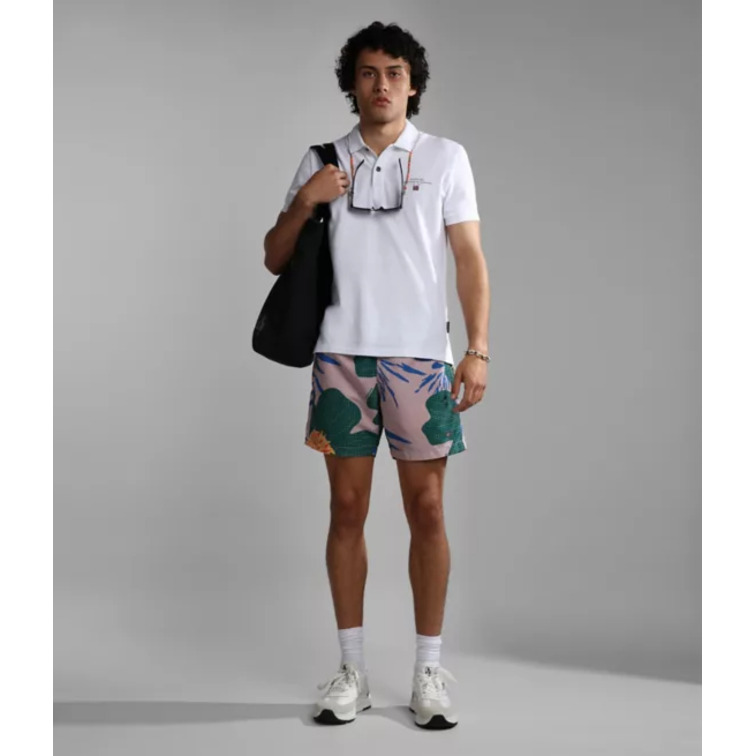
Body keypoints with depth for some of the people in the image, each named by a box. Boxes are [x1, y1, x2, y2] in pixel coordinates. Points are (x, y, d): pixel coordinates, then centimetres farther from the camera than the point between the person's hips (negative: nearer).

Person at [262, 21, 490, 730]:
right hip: (342, 353, 2)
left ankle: (429, 671, 10)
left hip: (420, 355, -1)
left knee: (427, 507, 0)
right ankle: (351, 669, 14)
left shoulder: (445, 157, 7)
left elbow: (469, 257, 3)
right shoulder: (322, 161, 11)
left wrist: (478, 349, -7)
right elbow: (274, 259, 12)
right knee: (347, 507, 4)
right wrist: (304, 201, -6)